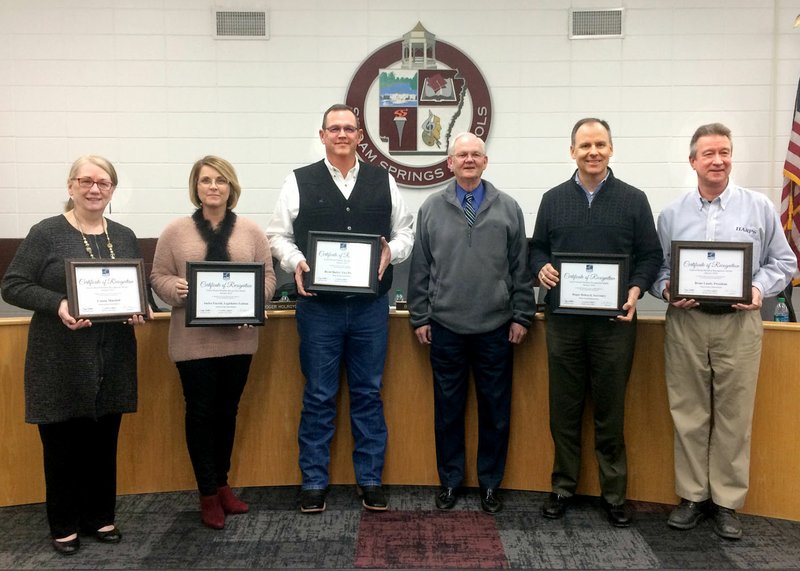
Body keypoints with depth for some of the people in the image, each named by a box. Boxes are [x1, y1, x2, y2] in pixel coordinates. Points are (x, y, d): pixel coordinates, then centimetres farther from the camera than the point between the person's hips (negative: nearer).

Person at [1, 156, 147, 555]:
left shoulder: (124, 237, 9)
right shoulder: (46, 233, -4)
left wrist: (140, 309, -6)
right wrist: (57, 305, -21)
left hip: (112, 359, 4)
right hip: (61, 360, -4)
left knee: (104, 441, 12)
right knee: (63, 443, 6)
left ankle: (101, 517, 28)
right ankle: (64, 526, 22)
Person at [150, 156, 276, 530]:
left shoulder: (250, 231, 4)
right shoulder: (176, 231, 0)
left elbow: (268, 275, 4)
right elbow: (159, 276, 2)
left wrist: (254, 297, -15)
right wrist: (176, 289, -19)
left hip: (238, 338, 2)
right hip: (194, 340, -2)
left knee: (227, 411, 14)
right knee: (200, 413, 4)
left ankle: (222, 484, 30)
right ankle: (207, 494, 17)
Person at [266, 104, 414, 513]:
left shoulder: (383, 181, 8)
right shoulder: (300, 181, 3)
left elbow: (404, 232, 11)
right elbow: (278, 235, 4)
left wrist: (391, 252, -9)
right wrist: (295, 262, -14)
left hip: (370, 306, 2)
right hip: (319, 307, -1)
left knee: (368, 394, 10)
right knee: (319, 397, 7)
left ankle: (370, 480, 23)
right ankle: (314, 483, 21)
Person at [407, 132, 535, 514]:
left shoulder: (508, 208, 4)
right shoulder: (432, 208, 5)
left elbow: (520, 267, 5)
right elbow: (420, 268, 6)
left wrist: (522, 316, 1)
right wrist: (419, 317, 3)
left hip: (496, 329, 0)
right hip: (445, 328, 0)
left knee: (495, 410, 9)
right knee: (448, 408, 10)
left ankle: (490, 482, 25)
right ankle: (450, 481, 25)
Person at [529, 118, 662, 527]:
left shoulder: (633, 200, 5)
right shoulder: (553, 199, 10)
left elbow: (651, 254, 5)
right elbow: (537, 247, 14)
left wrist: (636, 289, -11)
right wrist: (541, 268, -7)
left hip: (614, 320, -1)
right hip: (563, 319, 2)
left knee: (610, 409, 6)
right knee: (564, 408, 9)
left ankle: (614, 493, 19)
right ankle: (563, 486, 23)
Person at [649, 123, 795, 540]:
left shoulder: (760, 208, 5)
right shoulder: (671, 214, 7)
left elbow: (783, 262, 7)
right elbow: (656, 267, 9)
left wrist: (760, 289, -10)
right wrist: (666, 290, -11)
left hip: (738, 322, -1)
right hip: (685, 321, 1)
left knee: (734, 414, 4)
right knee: (688, 413, 6)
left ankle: (727, 502, 17)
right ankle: (692, 495, 18)